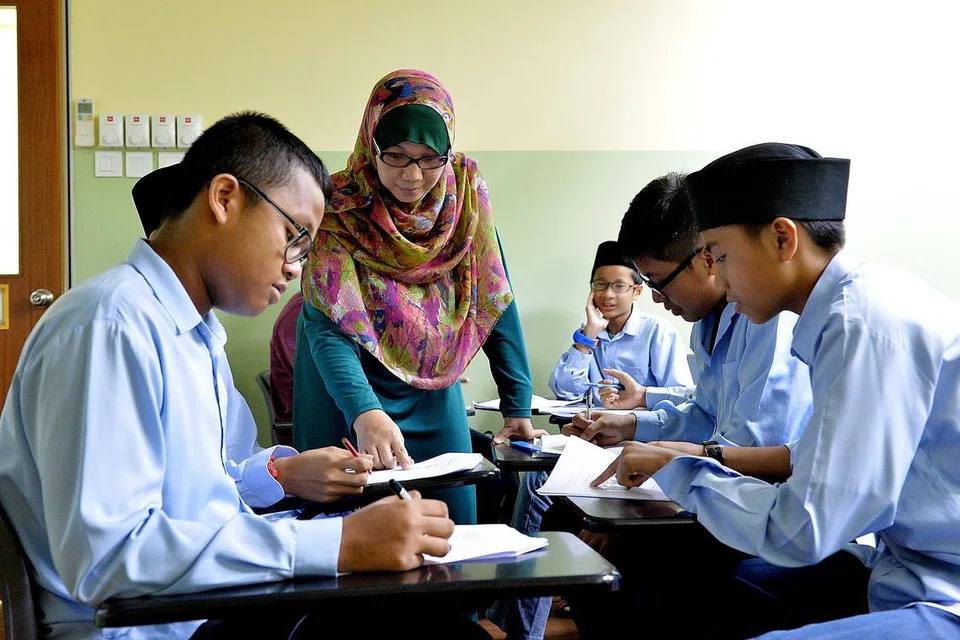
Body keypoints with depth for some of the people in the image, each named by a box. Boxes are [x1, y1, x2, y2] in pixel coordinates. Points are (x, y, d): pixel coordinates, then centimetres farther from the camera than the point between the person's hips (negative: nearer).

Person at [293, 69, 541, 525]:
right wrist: (364, 414, -44)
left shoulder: (465, 194, -8)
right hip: (349, 402, -3)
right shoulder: (340, 211, -18)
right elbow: (328, 327, -27)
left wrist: (517, 408, -7)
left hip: (435, 399, 3)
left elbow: (494, 305, -3)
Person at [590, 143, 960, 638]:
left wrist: (676, 471, -8)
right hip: (914, 572, 10)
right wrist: (706, 456, 14)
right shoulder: (859, 302, 7)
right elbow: (822, 459, 19)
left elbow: (799, 532, -22)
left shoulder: (867, 322, -22)